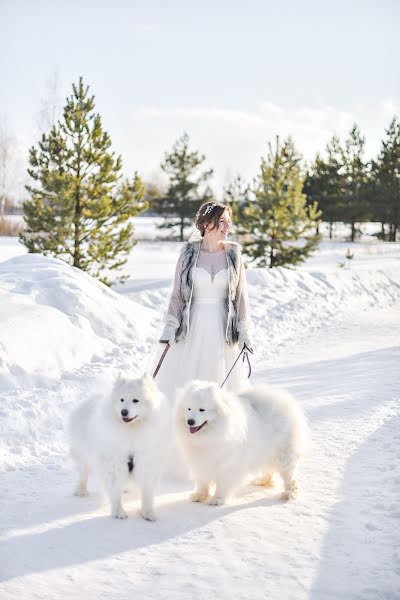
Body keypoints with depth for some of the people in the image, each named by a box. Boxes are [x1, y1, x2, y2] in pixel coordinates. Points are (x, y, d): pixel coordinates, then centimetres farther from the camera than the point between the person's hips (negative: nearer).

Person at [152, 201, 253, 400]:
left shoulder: (233, 254, 2)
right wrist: (169, 330, -3)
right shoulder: (189, 253, -2)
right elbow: (177, 294, 2)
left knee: (222, 385, 2)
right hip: (192, 327, -1)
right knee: (181, 384, -2)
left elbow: (240, 295, 6)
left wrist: (244, 332, 2)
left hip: (223, 328, 1)